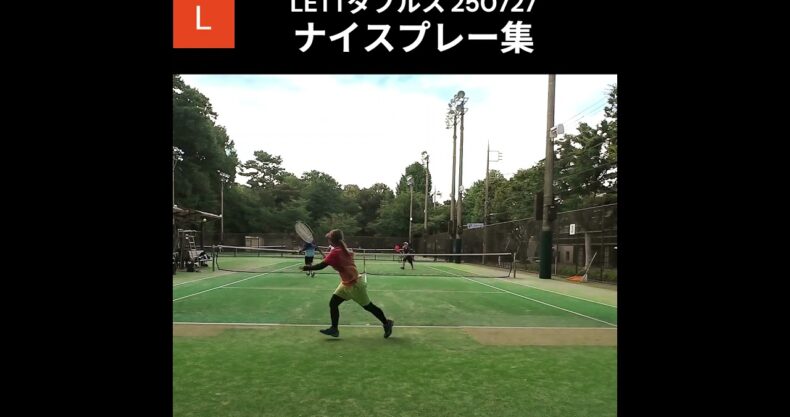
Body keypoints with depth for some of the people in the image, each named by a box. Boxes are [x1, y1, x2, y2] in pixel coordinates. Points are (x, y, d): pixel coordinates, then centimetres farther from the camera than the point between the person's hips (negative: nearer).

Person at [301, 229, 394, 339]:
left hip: (355, 285, -9)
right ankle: (334, 329, 12)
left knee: (368, 306, 6)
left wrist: (308, 268, -10)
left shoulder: (335, 252, -22)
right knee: (333, 303, 5)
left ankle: (387, 323, 22)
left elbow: (321, 265, -23)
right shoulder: (345, 250, 2)